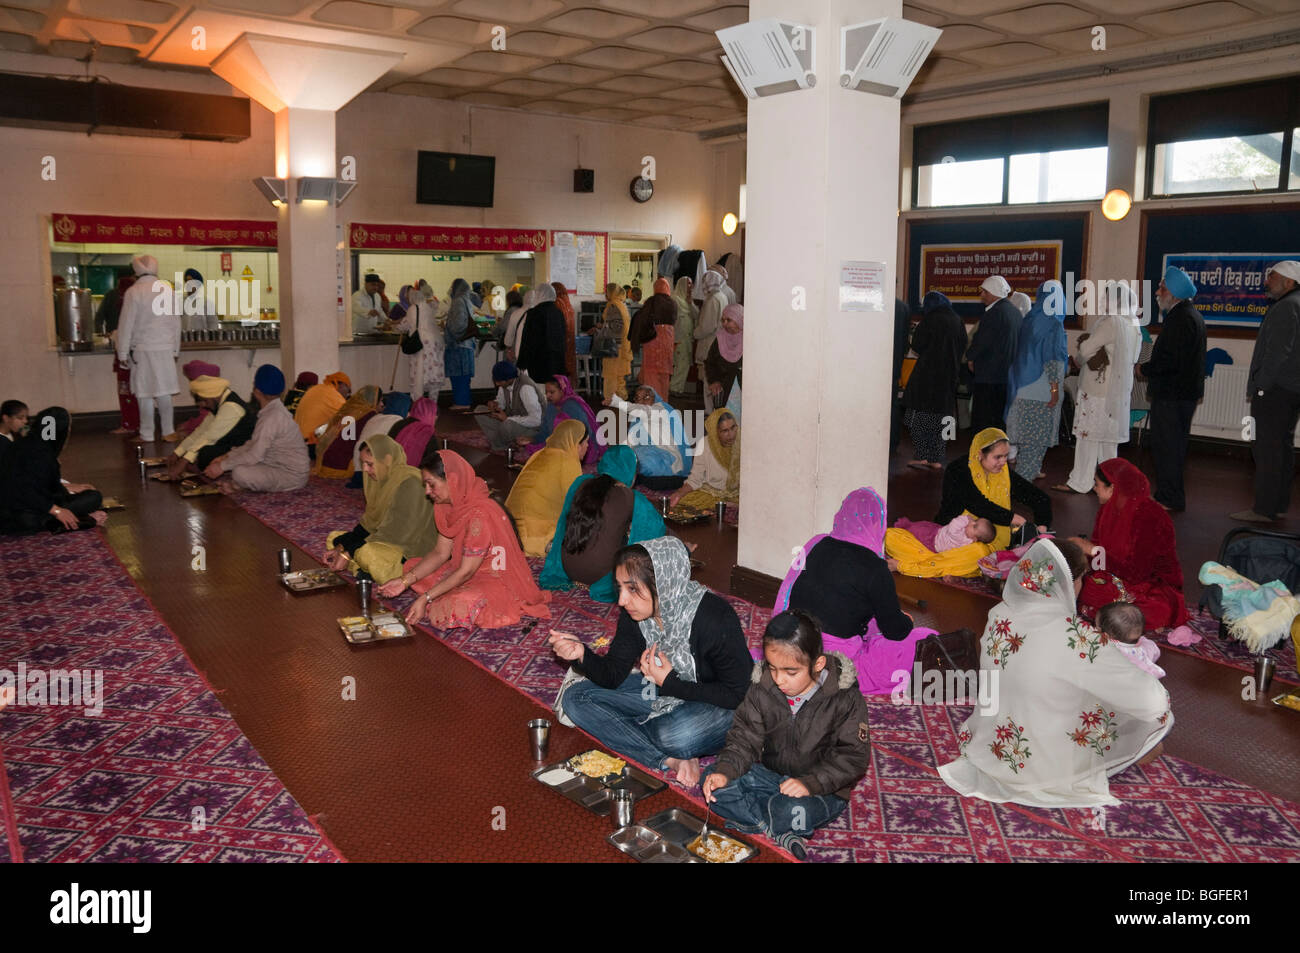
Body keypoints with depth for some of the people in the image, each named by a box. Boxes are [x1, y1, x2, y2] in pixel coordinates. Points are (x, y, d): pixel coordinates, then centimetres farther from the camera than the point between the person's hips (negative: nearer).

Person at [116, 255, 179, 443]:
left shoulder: (133, 292, -8)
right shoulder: (168, 289, 3)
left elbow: (126, 325, -7)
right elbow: (176, 322, 9)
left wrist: (122, 353, 0)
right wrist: (175, 349, 17)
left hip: (143, 348, -4)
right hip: (166, 348, 4)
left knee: (145, 394, 2)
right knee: (164, 392, 10)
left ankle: (147, 435, 6)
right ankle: (168, 431, 14)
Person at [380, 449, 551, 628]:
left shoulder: (480, 514, -29)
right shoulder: (449, 505, 0)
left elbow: (466, 571, -25)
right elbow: (440, 553, 4)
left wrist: (425, 598, -24)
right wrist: (405, 580, -7)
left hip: (498, 580, -9)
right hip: (469, 570, 9)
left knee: (457, 608, -35)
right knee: (411, 566, 8)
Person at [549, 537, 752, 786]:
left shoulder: (714, 618, -29)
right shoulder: (634, 614, -11)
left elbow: (738, 694, -23)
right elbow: (613, 676, -4)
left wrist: (671, 682, -26)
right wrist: (582, 655, -25)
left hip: (720, 706, -7)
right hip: (664, 691, 7)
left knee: (675, 735, -40)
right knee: (576, 697, -8)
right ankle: (669, 761, -18)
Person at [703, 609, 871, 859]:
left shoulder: (845, 698, -17)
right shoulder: (762, 688, -6)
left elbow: (853, 756, -15)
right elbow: (746, 737, -1)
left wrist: (810, 783, -28)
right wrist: (725, 771, -21)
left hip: (822, 789, -5)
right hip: (771, 774, 5)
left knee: (795, 812, -39)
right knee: (714, 782, -18)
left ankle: (752, 822, -10)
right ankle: (780, 834, -22)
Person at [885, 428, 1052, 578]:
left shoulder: (1006, 474, 4)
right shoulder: (957, 471, -7)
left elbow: (1041, 499, 11)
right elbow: (976, 505, -19)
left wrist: (1042, 526, -6)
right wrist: (1010, 518, -15)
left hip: (985, 543, 1)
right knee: (890, 536, -19)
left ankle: (903, 566, -32)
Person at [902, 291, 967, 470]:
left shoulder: (930, 319, -9)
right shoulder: (957, 321, 7)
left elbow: (917, 345, -6)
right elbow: (963, 348, 11)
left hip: (927, 373, -6)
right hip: (949, 374, 6)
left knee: (920, 415, 1)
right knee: (940, 415, 11)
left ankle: (922, 456, -5)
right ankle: (936, 459, 11)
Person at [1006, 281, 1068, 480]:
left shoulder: (1028, 319, 7)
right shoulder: (1053, 325, -14)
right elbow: (1052, 359, -18)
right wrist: (1055, 389, -15)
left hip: (1023, 387, 7)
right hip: (1042, 389, -7)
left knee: (1027, 431, 16)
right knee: (1038, 434, -1)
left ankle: (1030, 470, 25)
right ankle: (1024, 476, -1)